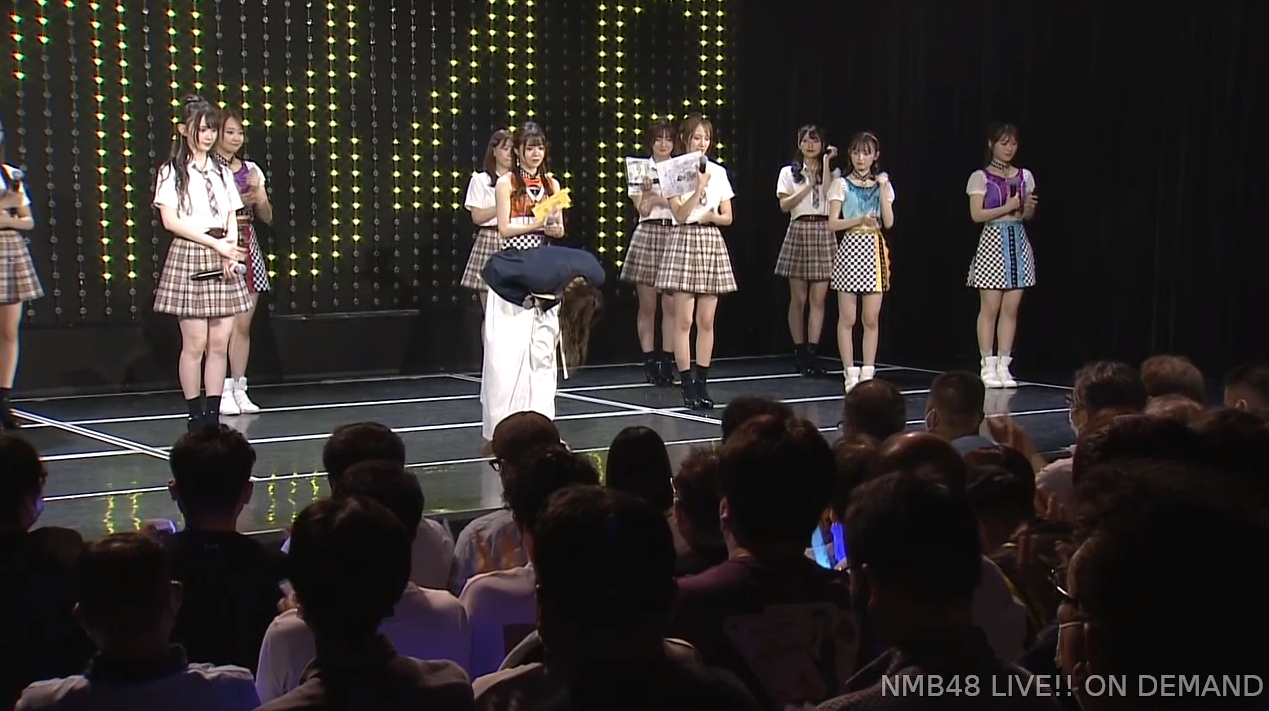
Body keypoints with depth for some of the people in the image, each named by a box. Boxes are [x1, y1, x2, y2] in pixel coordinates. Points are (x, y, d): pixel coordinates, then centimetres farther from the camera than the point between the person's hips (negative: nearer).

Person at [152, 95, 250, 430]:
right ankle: (196, 417, 3)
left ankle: (213, 415, 7)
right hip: (189, 255, -5)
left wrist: (230, 252, -5)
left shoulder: (221, 172, 16)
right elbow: (170, 220, -9)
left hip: (224, 261, 5)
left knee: (219, 342, 2)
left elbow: (232, 218, 14)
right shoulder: (172, 171, 0)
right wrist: (215, 243, -13)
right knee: (195, 343, -5)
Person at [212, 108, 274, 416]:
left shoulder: (252, 170, 13)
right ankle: (222, 391, -3)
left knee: (244, 323, 5)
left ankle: (239, 388, 10)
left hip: (248, 248, 5)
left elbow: (267, 217, 12)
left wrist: (258, 195, -5)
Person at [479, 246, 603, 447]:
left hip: (544, 296, 5)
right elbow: (497, 264, -29)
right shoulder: (545, 276, -43)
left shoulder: (595, 276, -26)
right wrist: (527, 299, -20)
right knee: (508, 360, -9)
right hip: (512, 291, -5)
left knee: (542, 361, 0)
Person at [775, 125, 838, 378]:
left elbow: (829, 193, -10)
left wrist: (826, 162, -7)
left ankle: (812, 353, -4)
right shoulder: (789, 172, 9)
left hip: (823, 233, 0)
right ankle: (800, 352, 8)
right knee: (799, 298, 1)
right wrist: (808, 186, -8)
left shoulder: (833, 172, 10)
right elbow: (784, 204, -3)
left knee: (818, 299, -4)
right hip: (799, 231, 0)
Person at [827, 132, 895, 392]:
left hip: (875, 251, 2)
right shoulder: (841, 184, 2)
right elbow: (833, 223, -5)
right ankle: (850, 373, 3)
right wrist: (860, 220, -19)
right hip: (851, 248, -2)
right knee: (847, 318, -3)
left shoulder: (882, 184, 10)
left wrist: (883, 189, -6)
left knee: (872, 319, 2)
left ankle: (868, 372, 8)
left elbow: (888, 222, 1)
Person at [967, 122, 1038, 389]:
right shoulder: (980, 177, 0)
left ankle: (1004, 365, 7)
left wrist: (1029, 208, -6)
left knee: (1011, 308, 2)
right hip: (993, 241, -4)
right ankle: (988, 366, 1)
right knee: (990, 307, -4)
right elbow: (977, 214, -8)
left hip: (1018, 242, 4)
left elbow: (1028, 215, 15)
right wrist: (1007, 207, -16)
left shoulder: (1024, 176, 12)